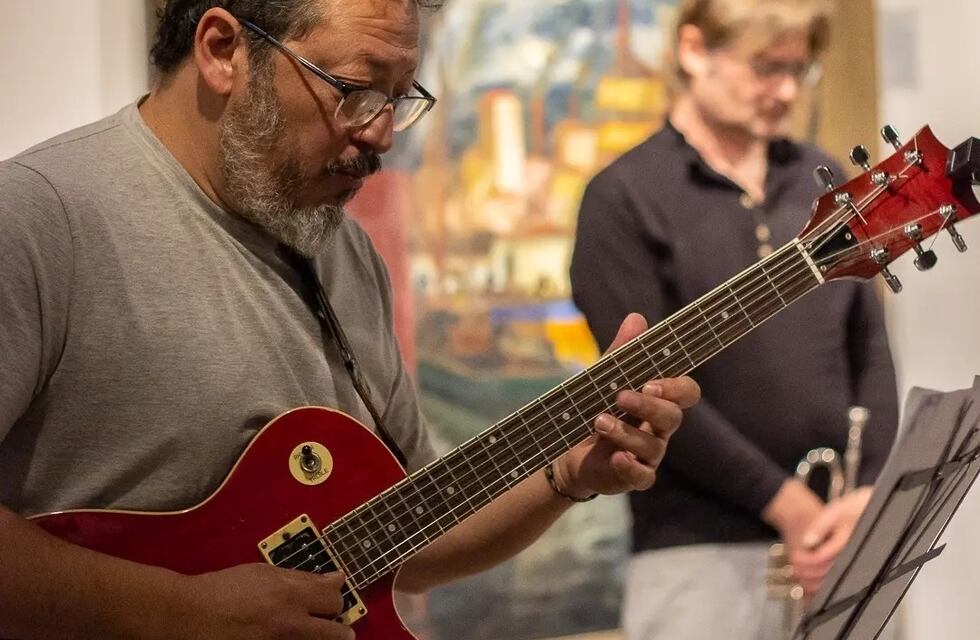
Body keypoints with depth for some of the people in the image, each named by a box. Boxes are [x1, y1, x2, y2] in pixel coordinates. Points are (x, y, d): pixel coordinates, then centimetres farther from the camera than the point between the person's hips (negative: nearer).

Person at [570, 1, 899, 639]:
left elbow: (871, 352, 11)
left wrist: (871, 491, -4)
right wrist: (787, 503, -13)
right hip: (699, 555, -4)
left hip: (834, 540, 4)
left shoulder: (826, 184, 12)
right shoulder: (625, 199, -3)